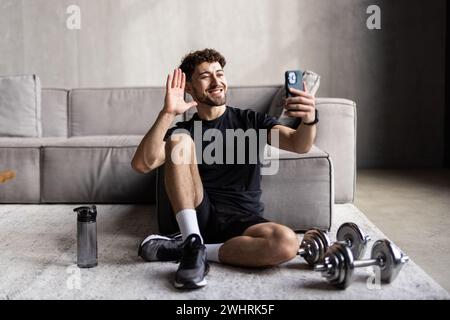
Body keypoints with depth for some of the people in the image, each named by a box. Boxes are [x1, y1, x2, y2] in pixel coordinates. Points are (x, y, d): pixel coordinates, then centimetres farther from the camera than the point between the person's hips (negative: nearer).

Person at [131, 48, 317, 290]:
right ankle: (193, 243, -24)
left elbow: (298, 145, -7)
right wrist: (167, 114, -20)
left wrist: (309, 120, -30)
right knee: (180, 140, -20)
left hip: (243, 221, 1)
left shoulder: (250, 120, 10)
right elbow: (141, 165, -9)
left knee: (287, 242, -33)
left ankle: (184, 249, -19)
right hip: (199, 215, 0)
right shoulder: (185, 130, 9)